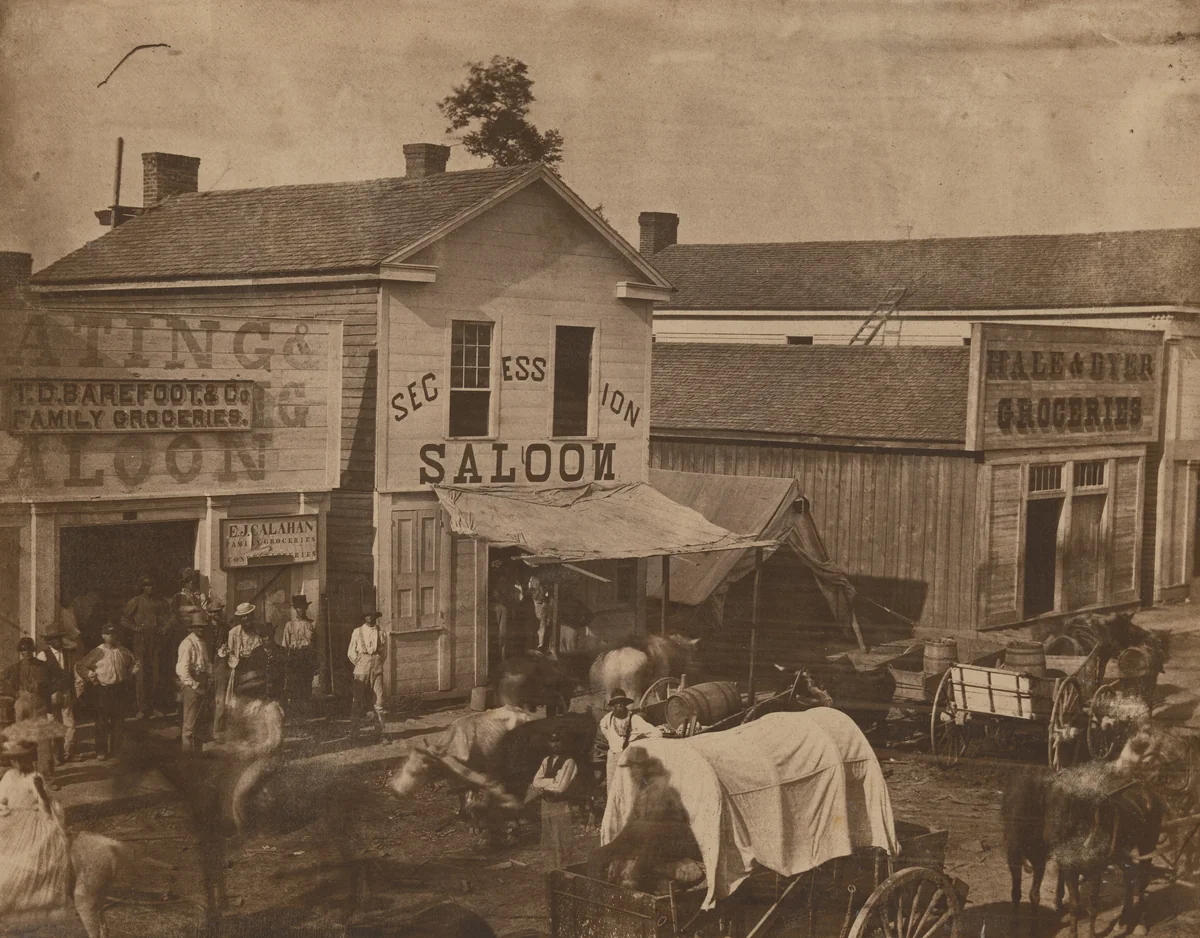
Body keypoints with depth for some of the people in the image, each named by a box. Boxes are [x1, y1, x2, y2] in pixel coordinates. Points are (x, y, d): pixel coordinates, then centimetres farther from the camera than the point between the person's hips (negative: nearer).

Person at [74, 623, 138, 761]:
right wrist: (90, 675, -12)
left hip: (120, 690, 3)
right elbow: (79, 666, -1)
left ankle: (115, 749, 20)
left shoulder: (123, 651, 5)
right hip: (103, 691, -3)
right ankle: (101, 751, 5)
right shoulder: (97, 652, -5)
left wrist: (135, 670, 3)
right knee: (102, 722, -2)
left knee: (117, 722, 8)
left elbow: (134, 662, 22)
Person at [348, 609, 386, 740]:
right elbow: (351, 652, 7)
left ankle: (380, 733, 4)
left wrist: (379, 663, 8)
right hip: (361, 669, -1)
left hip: (377, 669, 1)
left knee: (378, 701, 0)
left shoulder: (380, 633, 8)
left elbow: (384, 651, 17)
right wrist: (358, 664, 2)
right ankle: (353, 733, 2)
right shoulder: (357, 632, 4)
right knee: (357, 701, -2)